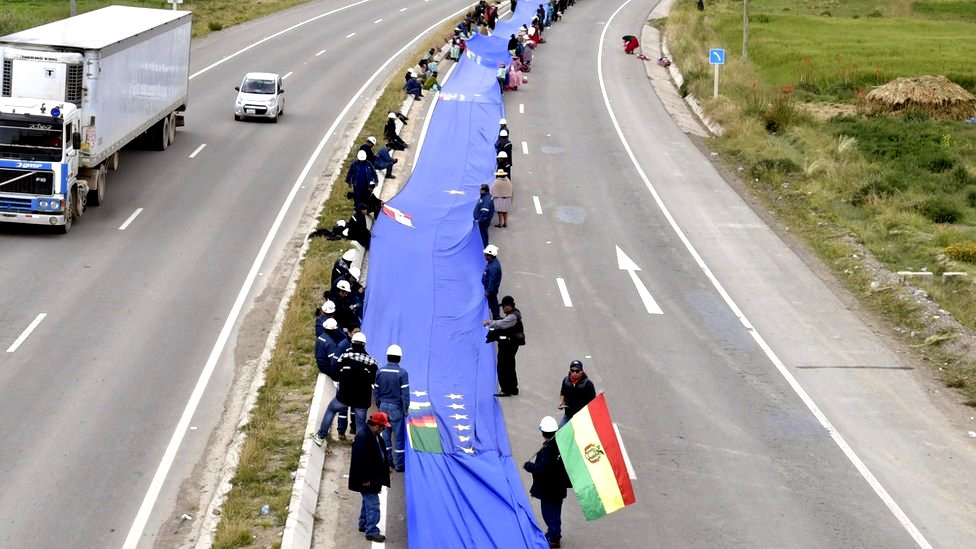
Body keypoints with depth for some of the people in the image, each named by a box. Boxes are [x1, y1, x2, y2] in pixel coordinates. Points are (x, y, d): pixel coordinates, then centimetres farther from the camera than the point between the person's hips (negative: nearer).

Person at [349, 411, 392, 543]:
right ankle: (372, 532, -1)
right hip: (367, 480, -11)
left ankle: (363, 524, 36)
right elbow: (359, 460, -27)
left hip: (374, 477, 11)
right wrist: (364, 480, -23)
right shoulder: (363, 437, -27)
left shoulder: (374, 436, 5)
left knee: (368, 502, 22)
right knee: (373, 504, -7)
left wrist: (386, 467, 15)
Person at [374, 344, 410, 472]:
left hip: (383, 406, 4)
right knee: (399, 436, 3)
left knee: (385, 434, 15)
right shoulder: (402, 373, -15)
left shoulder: (380, 372, -2)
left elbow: (376, 391, 5)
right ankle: (399, 464, 6)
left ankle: (387, 460, 21)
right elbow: (405, 393, -14)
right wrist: (406, 408, -3)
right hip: (396, 408, -4)